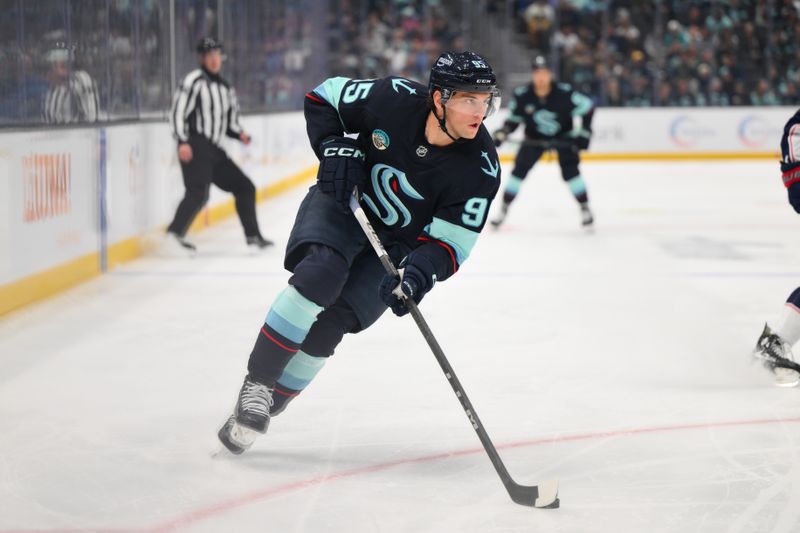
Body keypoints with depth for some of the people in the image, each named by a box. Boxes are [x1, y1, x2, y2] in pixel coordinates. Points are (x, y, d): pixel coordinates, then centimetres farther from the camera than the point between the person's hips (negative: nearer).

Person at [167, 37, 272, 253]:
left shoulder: (226, 88, 21)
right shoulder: (194, 81, -4)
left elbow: (230, 121, 25)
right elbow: (178, 110, -12)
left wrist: (240, 134, 4)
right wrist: (183, 142, -22)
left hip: (214, 150, 8)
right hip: (195, 147, -8)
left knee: (244, 187, 9)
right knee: (199, 192, -25)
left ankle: (253, 236, 15)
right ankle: (175, 232, -29)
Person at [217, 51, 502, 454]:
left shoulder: (481, 167, -21)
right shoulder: (395, 99, -22)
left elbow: (451, 242, -19)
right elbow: (323, 99, -4)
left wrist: (420, 274, -37)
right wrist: (335, 148, -19)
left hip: (396, 244, 1)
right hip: (342, 204, -1)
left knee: (330, 323, -14)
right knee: (320, 273, -29)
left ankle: (267, 405, 4)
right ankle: (256, 383, -18)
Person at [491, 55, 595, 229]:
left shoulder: (563, 93, -27)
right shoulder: (522, 95, -21)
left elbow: (587, 107, -16)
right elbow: (513, 118, -4)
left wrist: (583, 133, -19)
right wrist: (502, 133, -21)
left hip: (563, 136, -2)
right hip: (534, 138, 2)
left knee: (570, 171, -17)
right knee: (519, 170, -7)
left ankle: (585, 208, -2)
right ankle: (503, 210, 6)